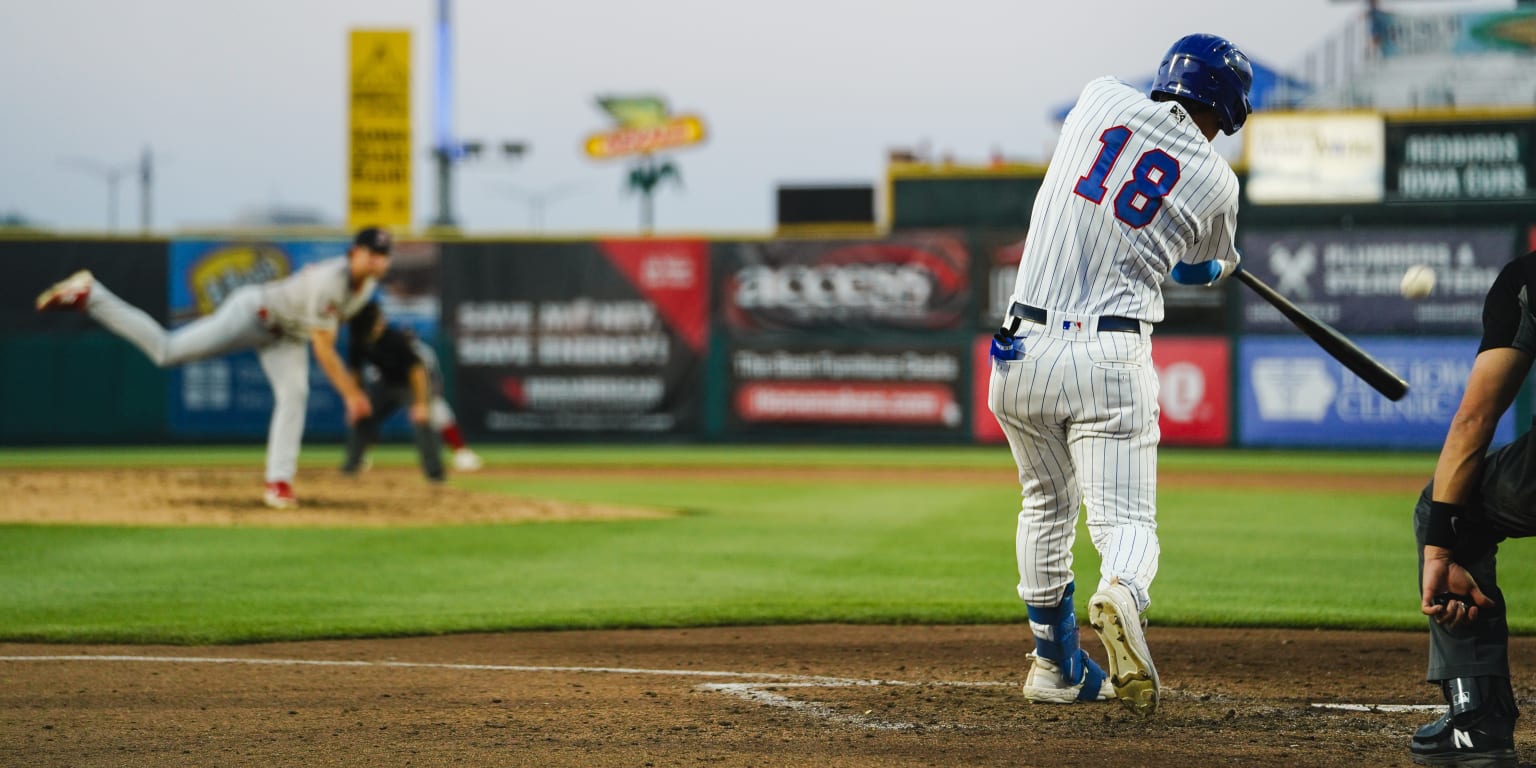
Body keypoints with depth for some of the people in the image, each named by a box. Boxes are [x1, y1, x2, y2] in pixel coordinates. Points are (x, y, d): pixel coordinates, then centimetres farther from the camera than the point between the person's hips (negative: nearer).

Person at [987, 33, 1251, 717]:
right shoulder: (1215, 181, 0)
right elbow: (1204, 270, 20)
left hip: (1023, 351, 3)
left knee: (1046, 509, 22)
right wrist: (1218, 265, 45)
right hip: (1111, 359, -3)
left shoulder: (1100, 99, 5)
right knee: (1127, 521, -3)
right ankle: (1121, 593, -36)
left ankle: (1057, 664, 28)